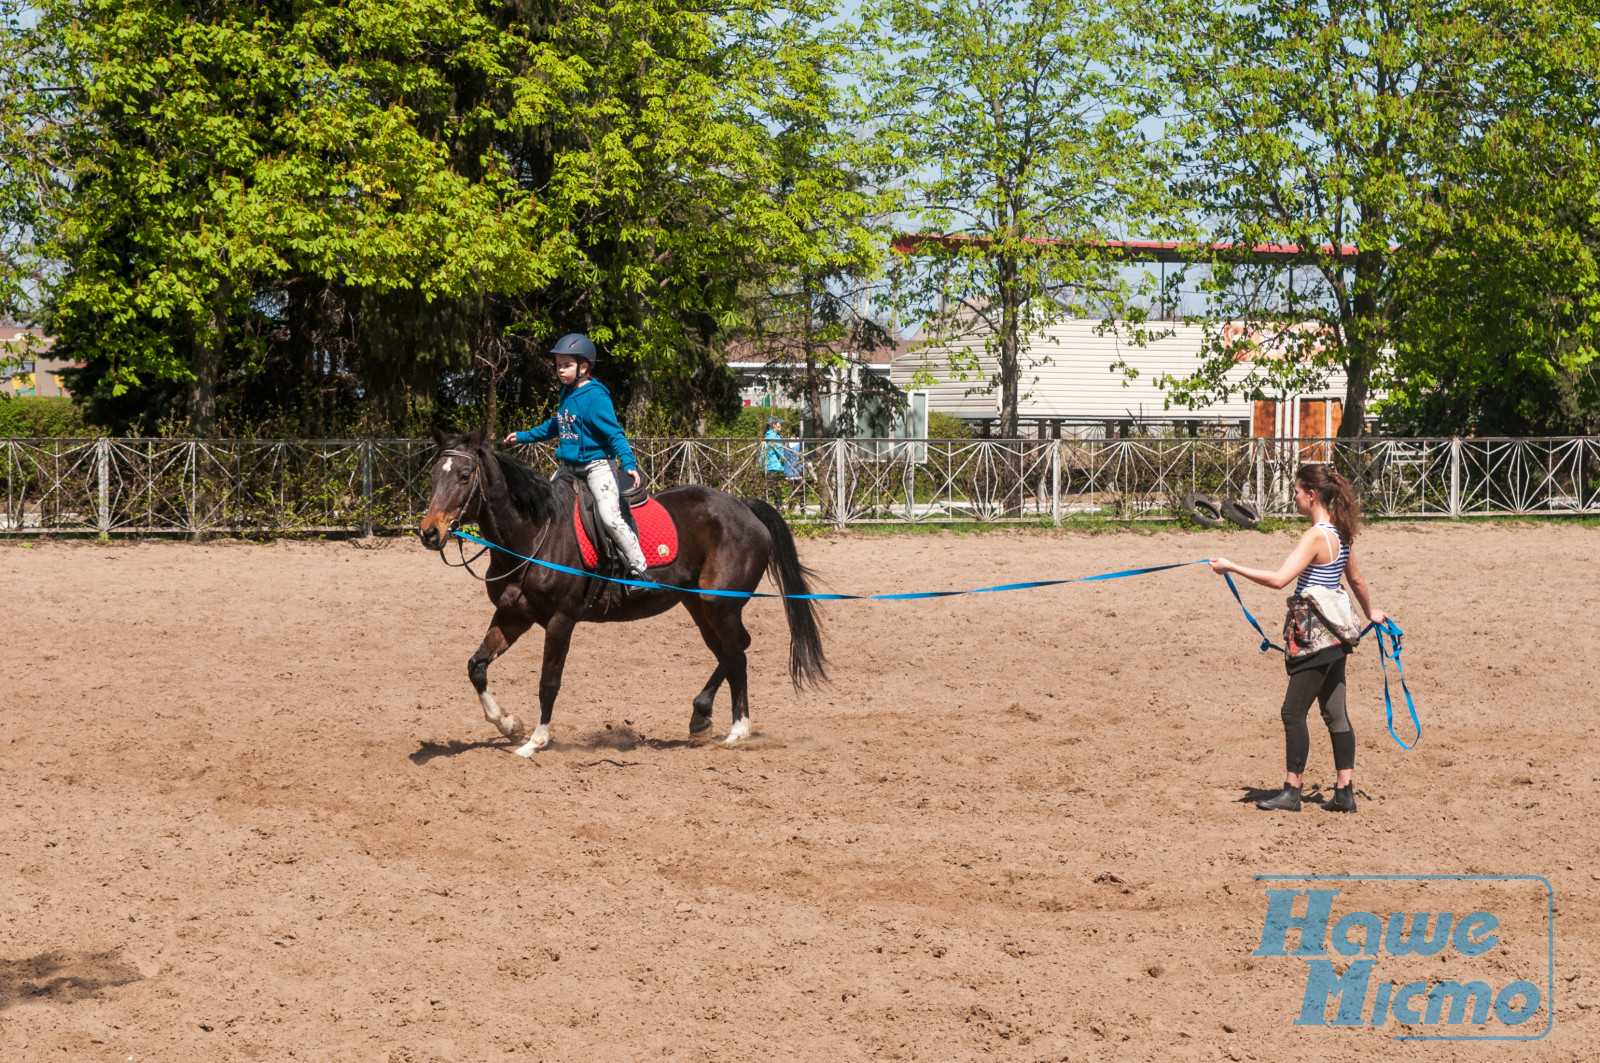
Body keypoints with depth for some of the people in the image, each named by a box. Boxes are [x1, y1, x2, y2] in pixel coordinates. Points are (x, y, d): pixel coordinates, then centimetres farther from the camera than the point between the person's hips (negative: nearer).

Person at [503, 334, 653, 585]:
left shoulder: (595, 397, -15)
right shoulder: (566, 395, 10)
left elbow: (614, 434, -19)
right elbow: (553, 427, 26)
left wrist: (628, 463, -30)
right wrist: (523, 436, 31)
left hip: (596, 467, -9)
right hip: (569, 468, 9)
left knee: (610, 517, -22)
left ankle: (639, 568, -15)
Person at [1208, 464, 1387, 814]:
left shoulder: (1316, 536, -18)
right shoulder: (1339, 534, 10)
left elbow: (1279, 579, -26)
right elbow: (1356, 579, 24)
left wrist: (1232, 567, -21)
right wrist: (1370, 611, 40)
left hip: (1316, 636, -10)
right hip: (1334, 636, 10)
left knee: (1293, 713, -3)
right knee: (1335, 713, 11)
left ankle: (1291, 791, 0)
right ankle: (1345, 791, 11)